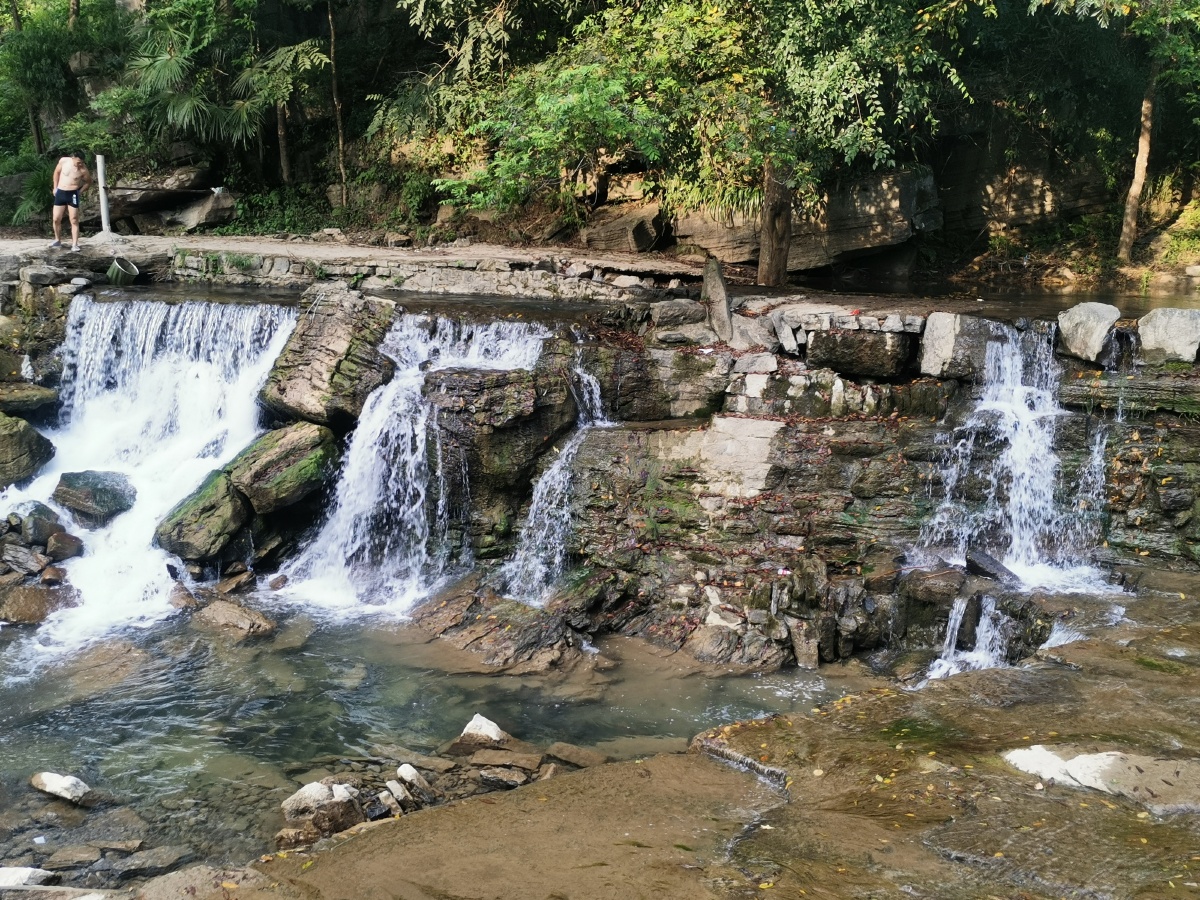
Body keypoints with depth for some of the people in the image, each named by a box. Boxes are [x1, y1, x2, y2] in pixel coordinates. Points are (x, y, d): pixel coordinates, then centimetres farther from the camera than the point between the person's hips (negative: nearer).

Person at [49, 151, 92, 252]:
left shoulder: (83, 169, -13)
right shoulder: (63, 161, -8)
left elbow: (89, 181, 5)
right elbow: (57, 172, 10)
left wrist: (80, 190, -1)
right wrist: (55, 187, 10)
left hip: (73, 194, -2)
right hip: (60, 192, 2)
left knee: (74, 220, -2)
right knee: (56, 219, 5)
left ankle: (75, 244, 2)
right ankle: (58, 241, 23)